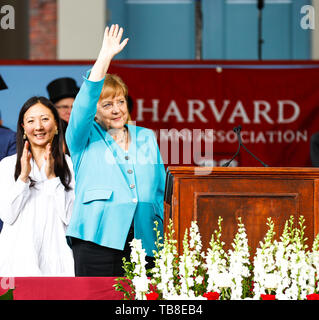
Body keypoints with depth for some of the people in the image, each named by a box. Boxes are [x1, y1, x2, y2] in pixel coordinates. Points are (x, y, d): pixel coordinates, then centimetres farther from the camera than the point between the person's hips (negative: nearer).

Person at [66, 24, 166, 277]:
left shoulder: (146, 138, 20)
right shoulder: (85, 139, 10)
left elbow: (161, 189, 21)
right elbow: (84, 103, -9)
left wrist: (164, 232, 12)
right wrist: (105, 57, -14)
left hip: (143, 238, 3)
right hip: (98, 239, -3)